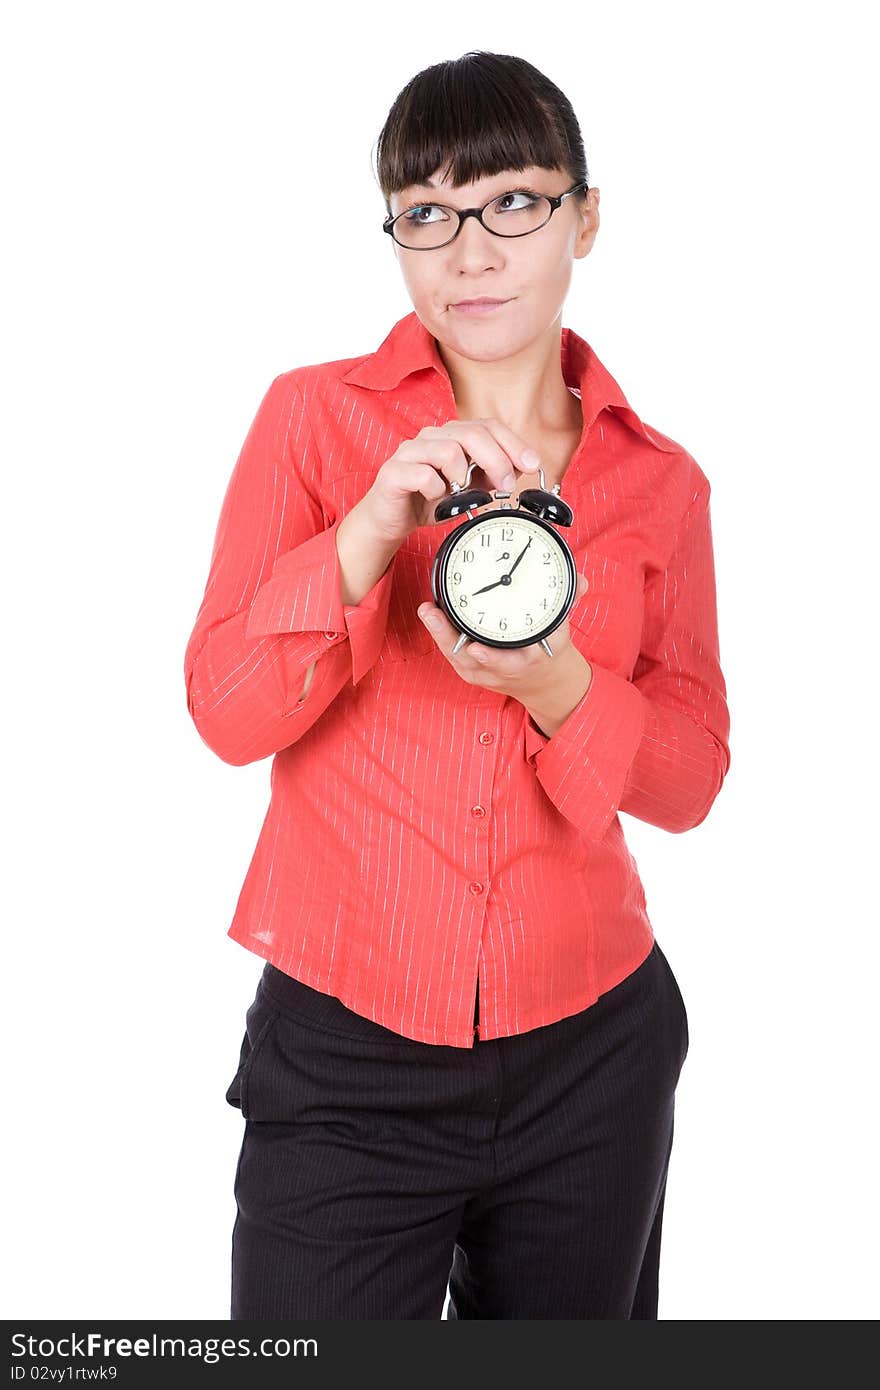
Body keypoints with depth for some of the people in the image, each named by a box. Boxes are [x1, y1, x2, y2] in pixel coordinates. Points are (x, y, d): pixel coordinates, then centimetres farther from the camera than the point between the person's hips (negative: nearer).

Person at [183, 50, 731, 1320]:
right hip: (346, 1060, -2)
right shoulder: (314, 416, -2)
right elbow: (225, 710, -8)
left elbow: (690, 776, 0)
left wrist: (556, 685, -20)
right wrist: (370, 532, -24)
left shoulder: (661, 485, 3)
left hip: (591, 1058, 3)